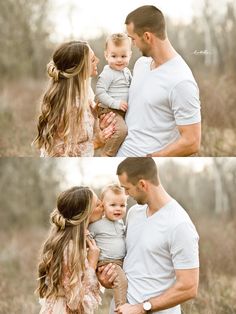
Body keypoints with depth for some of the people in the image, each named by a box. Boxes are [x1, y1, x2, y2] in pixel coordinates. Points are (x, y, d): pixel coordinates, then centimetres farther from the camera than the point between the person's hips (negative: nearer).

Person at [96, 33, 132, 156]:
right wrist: (115, 103, -26)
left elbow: (131, 86, 26)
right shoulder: (107, 74, -16)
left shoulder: (126, 71, 10)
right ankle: (107, 155, -13)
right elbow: (100, 93, -21)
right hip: (109, 110, -9)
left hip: (124, 110, 9)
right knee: (120, 130, -27)